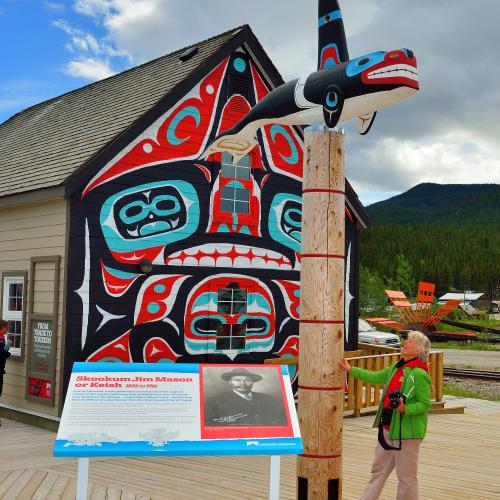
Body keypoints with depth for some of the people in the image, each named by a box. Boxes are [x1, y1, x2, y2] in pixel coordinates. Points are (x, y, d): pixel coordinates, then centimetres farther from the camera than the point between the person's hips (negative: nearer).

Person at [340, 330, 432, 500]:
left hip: (406, 432, -9)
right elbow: (376, 377, 22)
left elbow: (425, 404, -16)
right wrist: (351, 370, 25)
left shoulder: (419, 374, -17)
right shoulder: (396, 368, 9)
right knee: (378, 471, 18)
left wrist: (405, 408, -30)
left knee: (406, 477, 3)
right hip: (388, 429, 9)